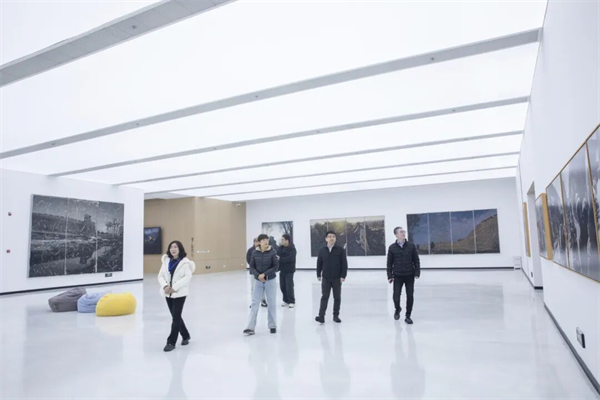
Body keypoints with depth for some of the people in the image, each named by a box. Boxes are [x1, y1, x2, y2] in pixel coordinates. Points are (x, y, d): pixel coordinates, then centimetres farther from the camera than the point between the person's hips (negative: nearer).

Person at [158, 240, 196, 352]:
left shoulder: (185, 262, -8)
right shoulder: (166, 261, 7)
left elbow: (188, 277, -16)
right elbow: (161, 276, 5)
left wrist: (175, 287, -22)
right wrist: (165, 286, -14)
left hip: (180, 293, -6)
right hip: (168, 293, 6)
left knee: (176, 317, -4)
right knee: (176, 317, 16)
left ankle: (171, 342, 6)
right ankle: (186, 336, 35)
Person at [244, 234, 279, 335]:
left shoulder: (272, 252, -9)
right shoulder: (255, 252, -3)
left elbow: (276, 266, -11)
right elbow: (252, 267, 0)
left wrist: (264, 274, -18)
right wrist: (258, 275, -16)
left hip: (270, 280, -2)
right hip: (258, 281, 2)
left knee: (271, 303, 7)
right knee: (255, 303, 1)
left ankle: (273, 326, 20)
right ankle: (250, 328, 5)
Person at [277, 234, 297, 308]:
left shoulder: (292, 248, -12)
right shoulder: (280, 248, 8)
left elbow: (290, 258, -24)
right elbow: (277, 255, 4)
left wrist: (280, 259, -25)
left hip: (289, 270, -6)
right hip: (282, 270, 6)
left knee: (289, 286, -6)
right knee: (282, 286, 9)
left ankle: (292, 301, 3)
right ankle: (286, 300, 22)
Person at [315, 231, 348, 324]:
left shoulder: (340, 250, -4)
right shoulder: (322, 251, 3)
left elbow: (344, 264, -5)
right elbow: (319, 264, 8)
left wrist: (343, 276, -11)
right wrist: (318, 275, 5)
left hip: (337, 278, -1)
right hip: (325, 278, 1)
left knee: (337, 297, 7)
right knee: (324, 297, -2)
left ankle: (336, 315, 18)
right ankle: (321, 316, -5)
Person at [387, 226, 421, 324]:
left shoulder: (411, 246, -1)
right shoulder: (392, 247, -2)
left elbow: (416, 260, 3)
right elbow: (389, 263, 2)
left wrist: (417, 273, -5)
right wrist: (389, 276, -2)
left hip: (410, 276, 1)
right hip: (397, 276, -1)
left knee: (410, 296, 2)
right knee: (396, 296, -3)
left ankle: (408, 316, 19)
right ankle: (397, 309, 30)